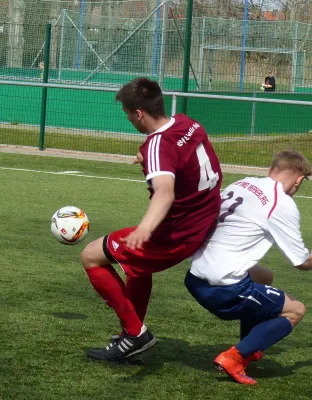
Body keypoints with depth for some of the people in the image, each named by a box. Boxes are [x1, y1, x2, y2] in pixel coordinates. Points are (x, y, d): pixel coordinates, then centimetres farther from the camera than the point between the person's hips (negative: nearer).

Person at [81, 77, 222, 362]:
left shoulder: (159, 144, -26)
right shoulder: (187, 123, 0)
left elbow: (164, 192, -46)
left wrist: (145, 228, -62)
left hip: (177, 236, -9)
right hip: (205, 226, 9)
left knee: (91, 256, 2)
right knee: (136, 260, 33)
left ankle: (135, 332, 3)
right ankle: (133, 337, 34)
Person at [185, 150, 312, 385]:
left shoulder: (242, 184, 11)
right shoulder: (283, 204, -8)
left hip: (196, 280, 8)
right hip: (223, 290, -8)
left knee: (263, 278, 32)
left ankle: (249, 351, 35)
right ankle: (234, 358, -5)